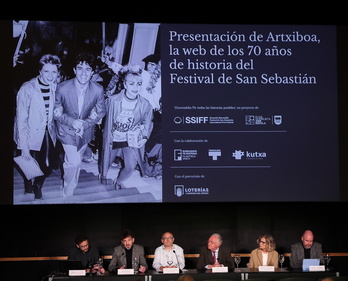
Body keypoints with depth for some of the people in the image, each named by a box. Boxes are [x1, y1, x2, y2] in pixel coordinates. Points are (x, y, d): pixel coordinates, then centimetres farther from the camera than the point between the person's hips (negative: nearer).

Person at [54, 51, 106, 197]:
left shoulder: (98, 89, -19)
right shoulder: (62, 88, -24)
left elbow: (101, 111, -5)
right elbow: (56, 112, -12)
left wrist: (85, 124, -19)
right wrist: (72, 122, -28)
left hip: (85, 131, 3)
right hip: (67, 131, -3)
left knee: (77, 161, 22)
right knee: (74, 162, -14)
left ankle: (70, 188, 50)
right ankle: (67, 193, 12)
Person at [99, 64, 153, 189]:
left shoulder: (145, 104, -15)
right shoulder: (112, 100, -18)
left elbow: (147, 122, 2)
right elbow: (107, 122, -4)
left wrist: (144, 136, -6)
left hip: (131, 141, 0)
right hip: (113, 139, 0)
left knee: (131, 166, -14)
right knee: (106, 162, 16)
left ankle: (119, 181, 20)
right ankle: (103, 176, 54)